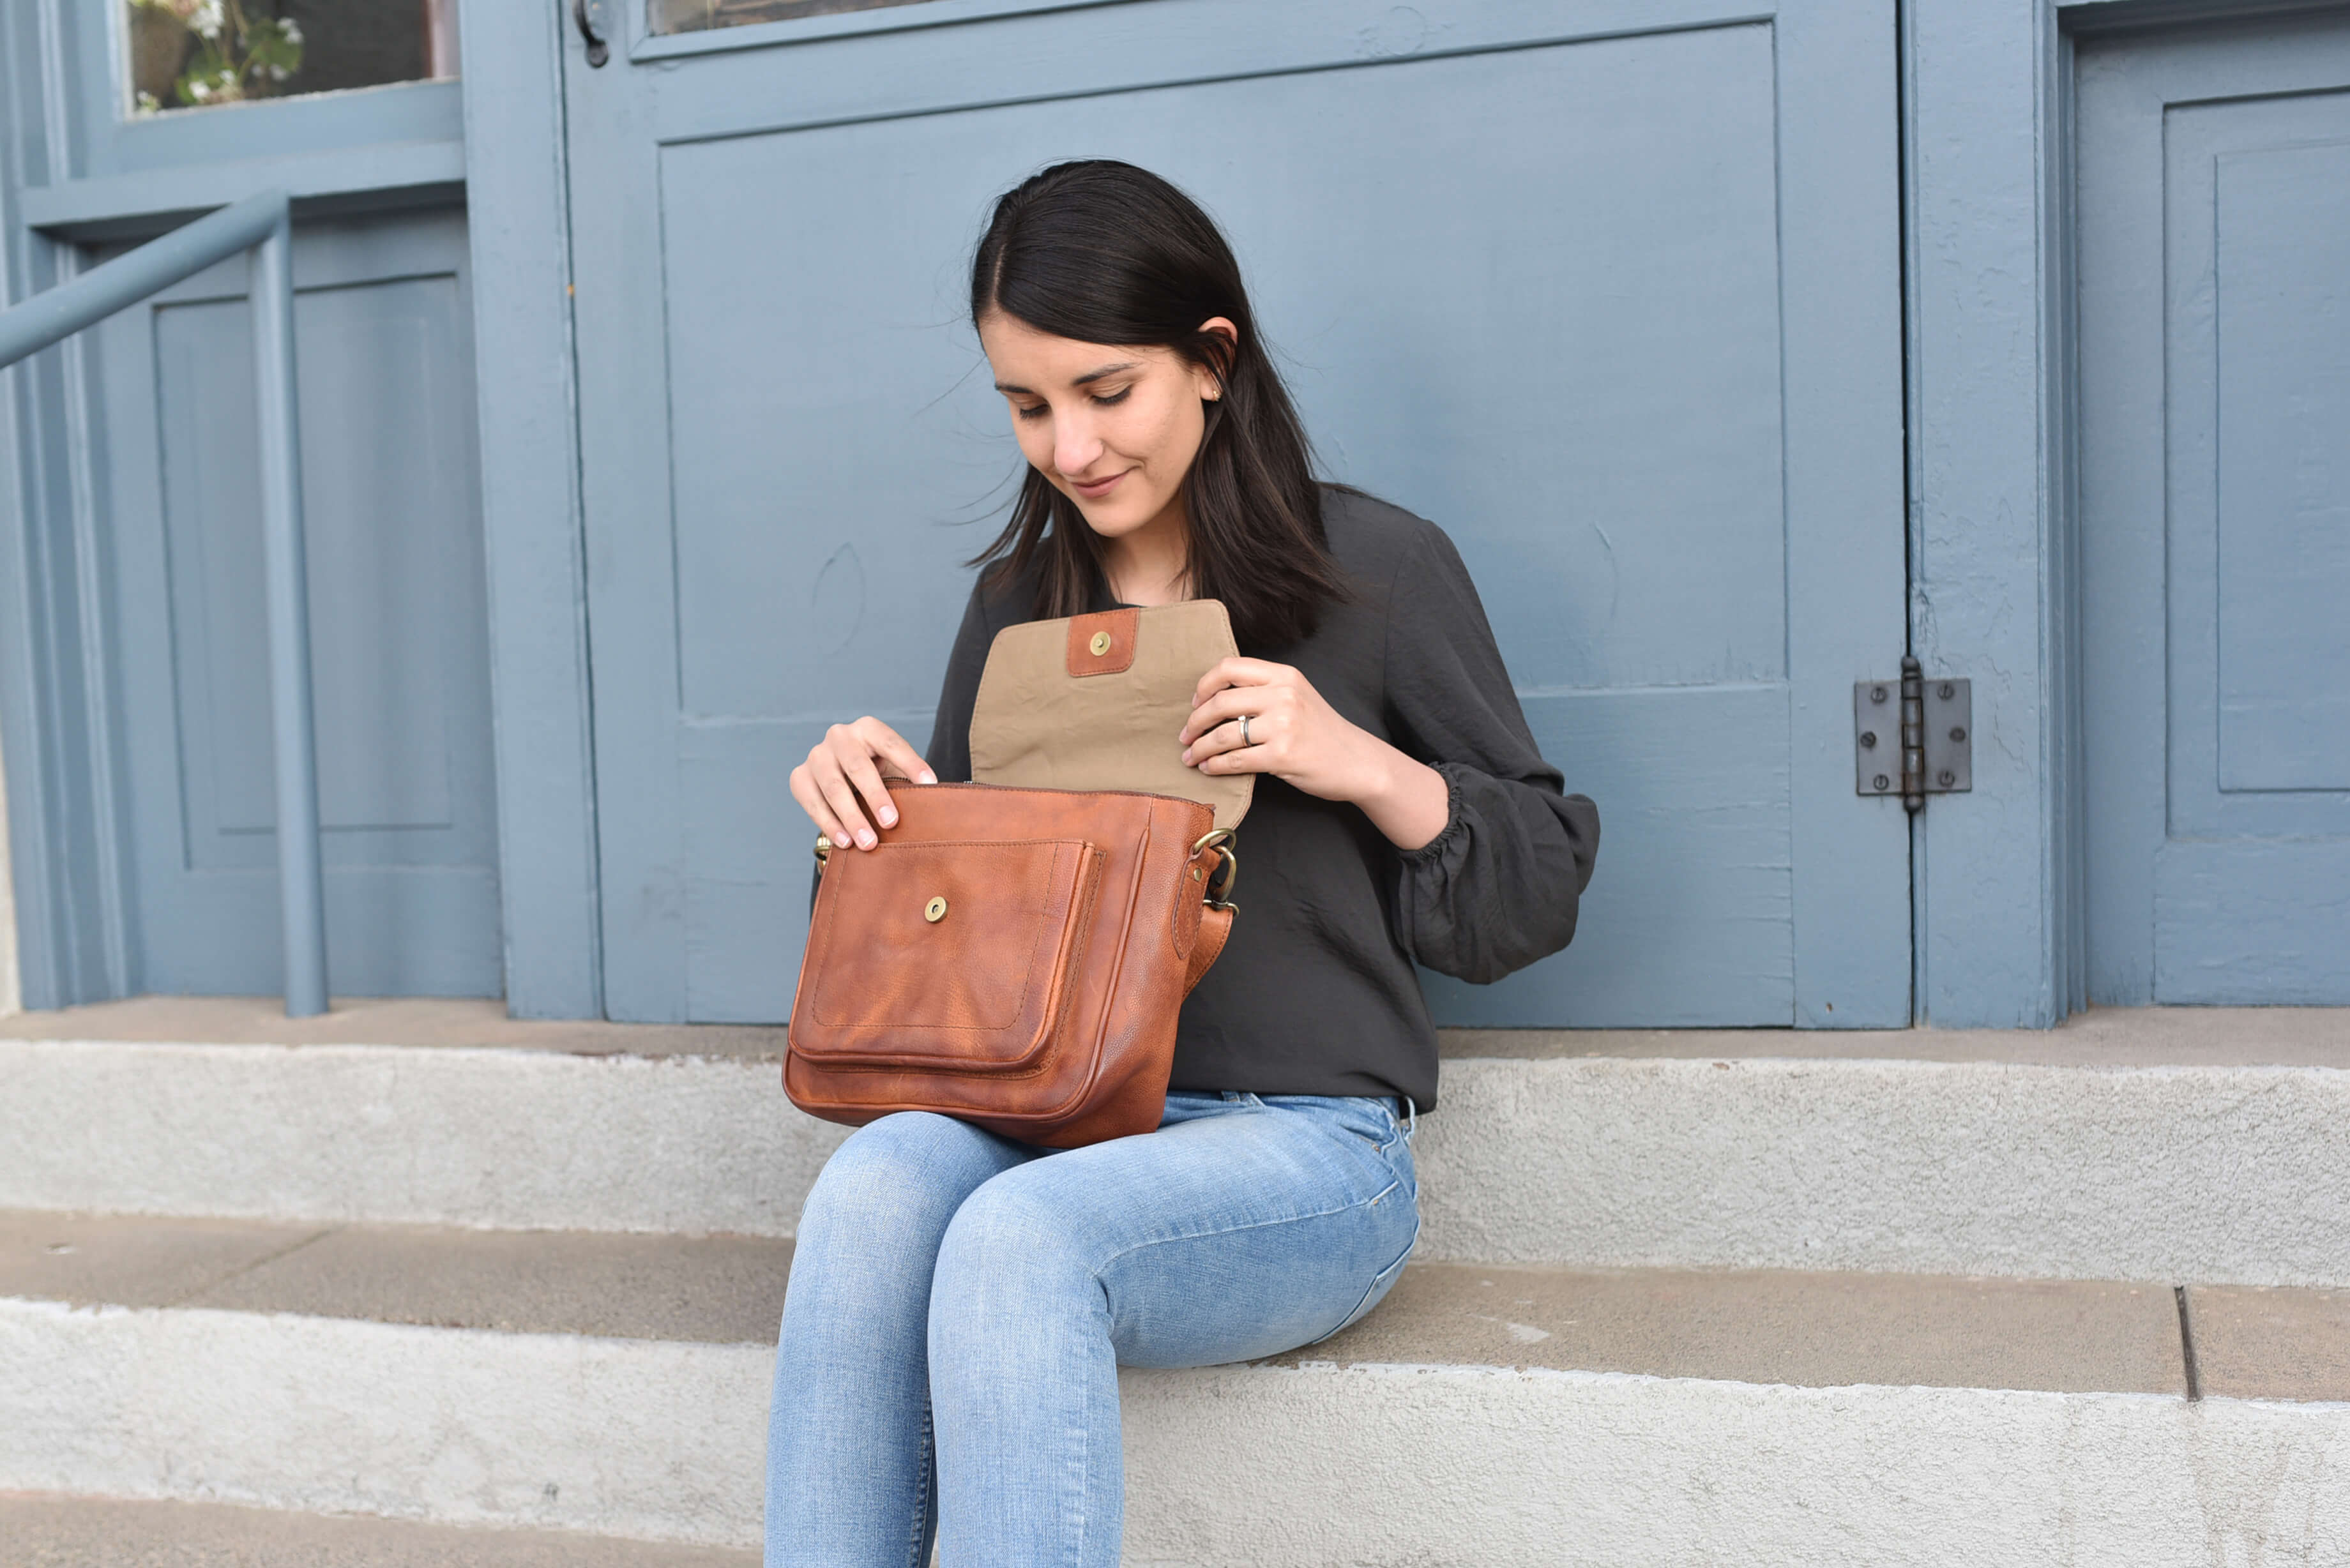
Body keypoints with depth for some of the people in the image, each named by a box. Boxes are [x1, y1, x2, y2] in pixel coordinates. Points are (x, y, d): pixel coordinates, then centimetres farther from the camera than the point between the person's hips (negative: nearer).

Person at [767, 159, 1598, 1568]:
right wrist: (866, 793, 1)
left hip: (1308, 1144, -4)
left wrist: (1359, 764, -13)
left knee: (1020, 1233, -33)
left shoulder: (1379, 568, 1)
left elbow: (1541, 893, 3)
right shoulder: (1018, 601, 15)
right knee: (873, 1185, -29)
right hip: (1049, 1127, 4)